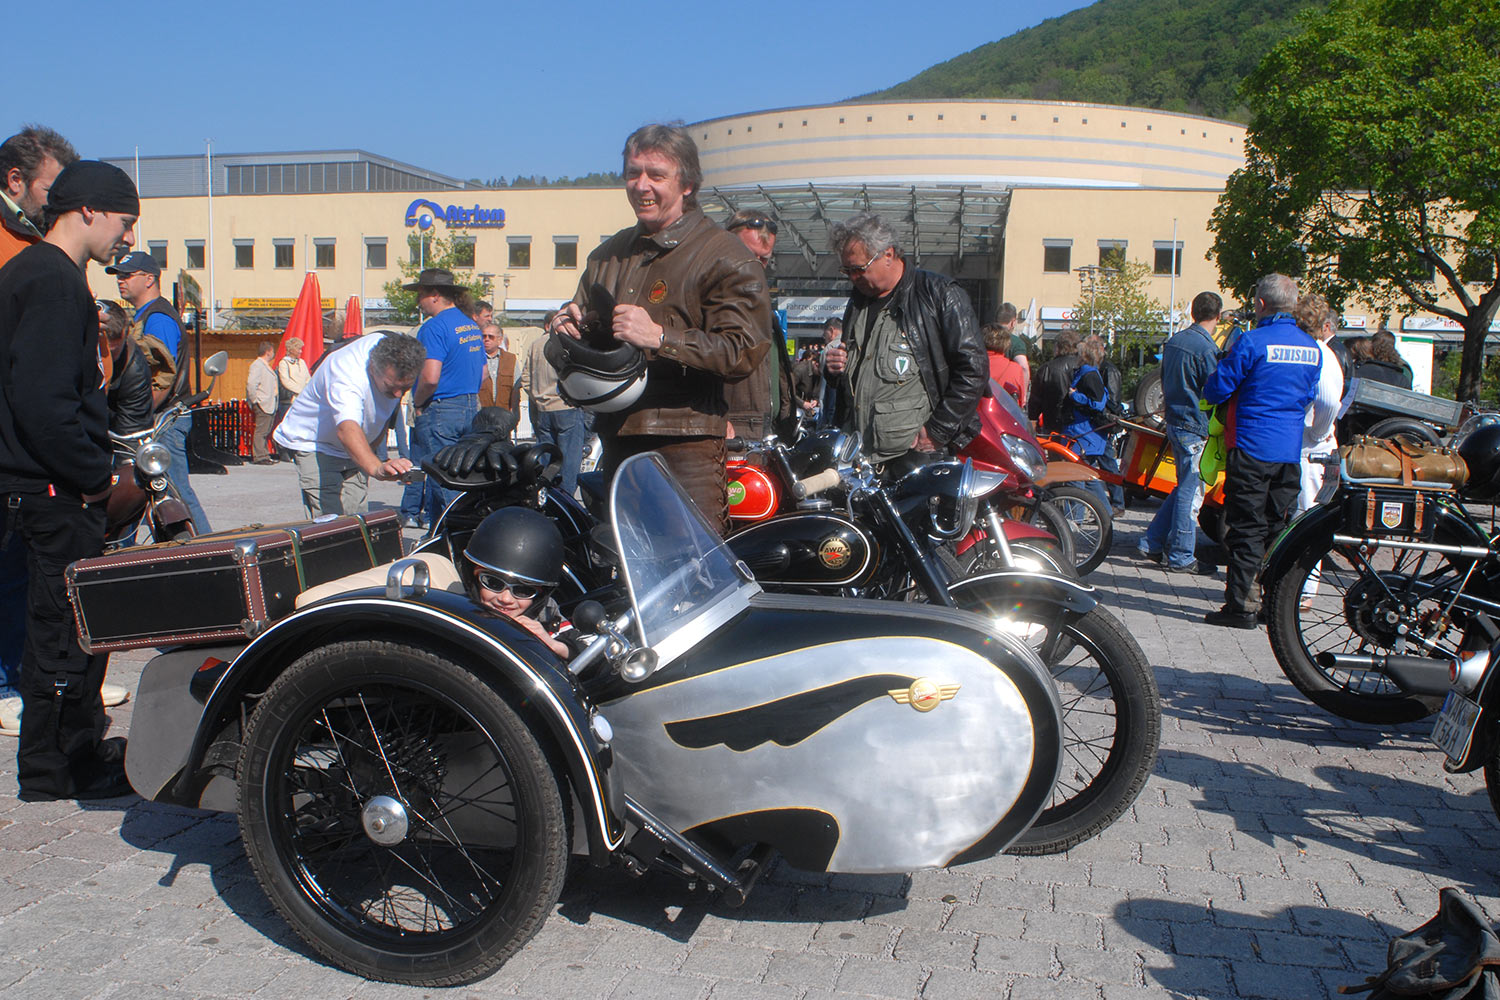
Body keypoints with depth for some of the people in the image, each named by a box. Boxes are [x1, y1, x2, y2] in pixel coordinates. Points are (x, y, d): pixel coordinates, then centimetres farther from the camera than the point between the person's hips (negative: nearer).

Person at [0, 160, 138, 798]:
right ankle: (52, 772, 11)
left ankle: (82, 746, 32)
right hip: (55, 490, -11)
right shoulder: (53, 280, -16)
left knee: (73, 622, 18)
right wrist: (92, 474, -16)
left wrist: (92, 465, 17)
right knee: (67, 626, -1)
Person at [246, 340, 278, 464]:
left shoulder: (266, 365, 19)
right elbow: (250, 384, -19)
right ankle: (259, 457, -5)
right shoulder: (257, 365, -11)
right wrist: (255, 401, -17)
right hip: (262, 405, -10)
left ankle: (264, 456, 18)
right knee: (260, 431, -7)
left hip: (269, 406, 10)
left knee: (266, 431, 12)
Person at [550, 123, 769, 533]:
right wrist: (567, 325, 5)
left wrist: (660, 337, -24)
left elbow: (744, 351, -16)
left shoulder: (725, 258, -4)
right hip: (616, 440, 7)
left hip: (686, 443, -7)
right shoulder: (609, 253, 20)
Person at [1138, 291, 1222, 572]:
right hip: (1195, 427, -9)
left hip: (1174, 420, 9)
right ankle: (1181, 557, 7)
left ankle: (1152, 543, 18)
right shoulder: (1206, 348, -17)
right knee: (1191, 494, 0)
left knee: (1184, 488, 18)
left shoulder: (1174, 340, 9)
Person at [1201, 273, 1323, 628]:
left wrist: (1226, 363, 12)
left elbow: (1215, 391, -7)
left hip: (1252, 449, -6)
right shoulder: (1313, 349, 9)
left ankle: (1239, 605, -1)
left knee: (1247, 529, -3)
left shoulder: (1251, 342, -12)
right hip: (1291, 452, 6)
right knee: (1280, 528, 12)